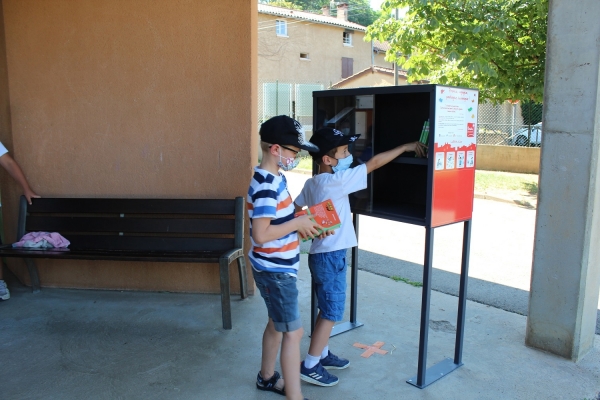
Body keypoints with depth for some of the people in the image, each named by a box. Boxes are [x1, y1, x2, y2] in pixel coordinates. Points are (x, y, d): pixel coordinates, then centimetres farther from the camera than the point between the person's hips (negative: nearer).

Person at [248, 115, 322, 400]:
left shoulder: (274, 178, 6)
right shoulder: (266, 186, -24)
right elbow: (261, 235, -29)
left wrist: (301, 223, 2)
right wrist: (298, 223, -20)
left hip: (277, 267, 10)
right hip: (275, 271, -10)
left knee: (277, 323, 22)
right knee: (293, 332, -1)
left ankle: (267, 377, 40)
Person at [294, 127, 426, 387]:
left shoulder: (311, 184, 5)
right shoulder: (336, 181, -19)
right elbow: (374, 163, -15)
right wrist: (406, 147, -7)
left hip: (321, 254, 9)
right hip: (330, 256, -9)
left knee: (328, 309, 20)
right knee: (331, 313, 1)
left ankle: (322, 354, 32)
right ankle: (309, 366, 9)